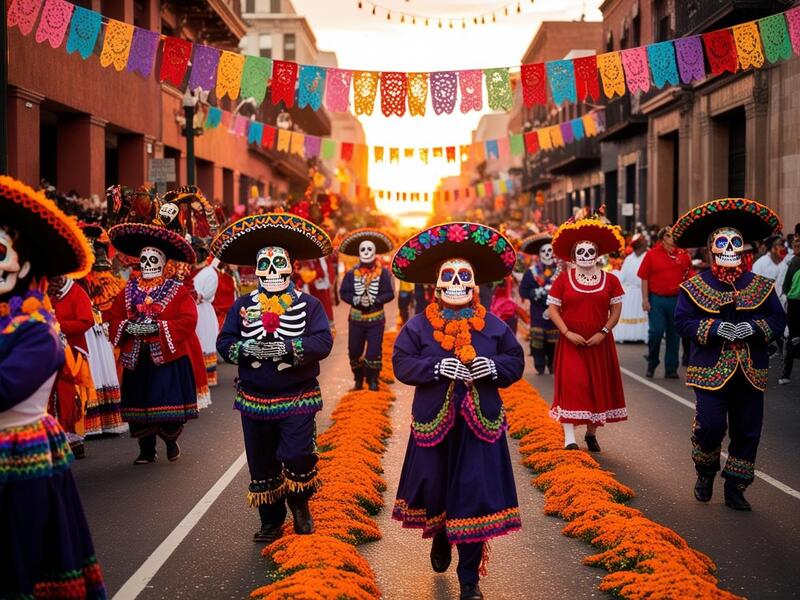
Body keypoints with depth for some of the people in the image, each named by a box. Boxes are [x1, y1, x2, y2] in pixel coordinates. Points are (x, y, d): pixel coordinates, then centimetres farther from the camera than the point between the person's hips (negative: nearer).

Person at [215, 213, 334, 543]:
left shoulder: (309, 304, -1)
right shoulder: (242, 306, 5)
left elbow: (323, 341, -13)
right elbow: (224, 342, 0)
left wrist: (288, 347, -26)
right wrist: (246, 348, -21)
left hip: (297, 398, -3)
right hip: (254, 400, 3)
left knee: (298, 457, -13)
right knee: (262, 464, 9)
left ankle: (300, 505, 17)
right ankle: (271, 521, 26)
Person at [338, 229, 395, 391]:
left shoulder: (383, 272, -6)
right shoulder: (352, 273, -2)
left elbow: (389, 294, -7)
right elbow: (343, 293, -2)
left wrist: (374, 300, -20)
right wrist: (357, 300, -19)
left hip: (376, 318, -2)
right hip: (356, 318, 2)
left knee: (374, 351, -2)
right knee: (354, 351, 8)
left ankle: (372, 380, 15)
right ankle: (358, 379, 27)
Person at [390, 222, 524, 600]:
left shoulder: (493, 326, 2)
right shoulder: (419, 325, -3)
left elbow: (516, 362, 5)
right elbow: (402, 364, -7)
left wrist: (494, 367, -16)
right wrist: (436, 367, -21)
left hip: (480, 426, 0)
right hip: (433, 423, 0)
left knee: (475, 497, -1)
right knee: (436, 491, 13)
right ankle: (440, 539, 48)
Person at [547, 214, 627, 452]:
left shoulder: (610, 280, 3)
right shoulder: (563, 279, -1)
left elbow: (616, 309, 3)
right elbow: (553, 309, -1)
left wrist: (604, 332, -10)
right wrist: (567, 333, -13)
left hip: (599, 342, 2)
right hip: (571, 342, -2)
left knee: (598, 386, 8)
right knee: (571, 385, -10)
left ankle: (591, 433, 24)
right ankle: (569, 438, -9)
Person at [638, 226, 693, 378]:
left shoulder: (683, 255, 3)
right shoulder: (652, 254, -2)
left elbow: (689, 277, 9)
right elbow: (645, 279, -2)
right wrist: (645, 299, -6)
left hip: (676, 299, 2)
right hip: (656, 299, -2)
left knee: (674, 335, 7)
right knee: (656, 332, -5)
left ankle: (671, 369, 17)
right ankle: (652, 363, 18)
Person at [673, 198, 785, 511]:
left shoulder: (761, 286, 7)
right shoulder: (694, 286, 0)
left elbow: (779, 319, 4)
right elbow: (683, 321, -7)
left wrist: (754, 327, -15)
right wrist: (715, 327, -21)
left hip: (751, 372, 3)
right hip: (711, 370, -3)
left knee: (747, 432, 6)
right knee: (710, 426, -8)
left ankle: (735, 489, 20)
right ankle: (705, 473, 22)